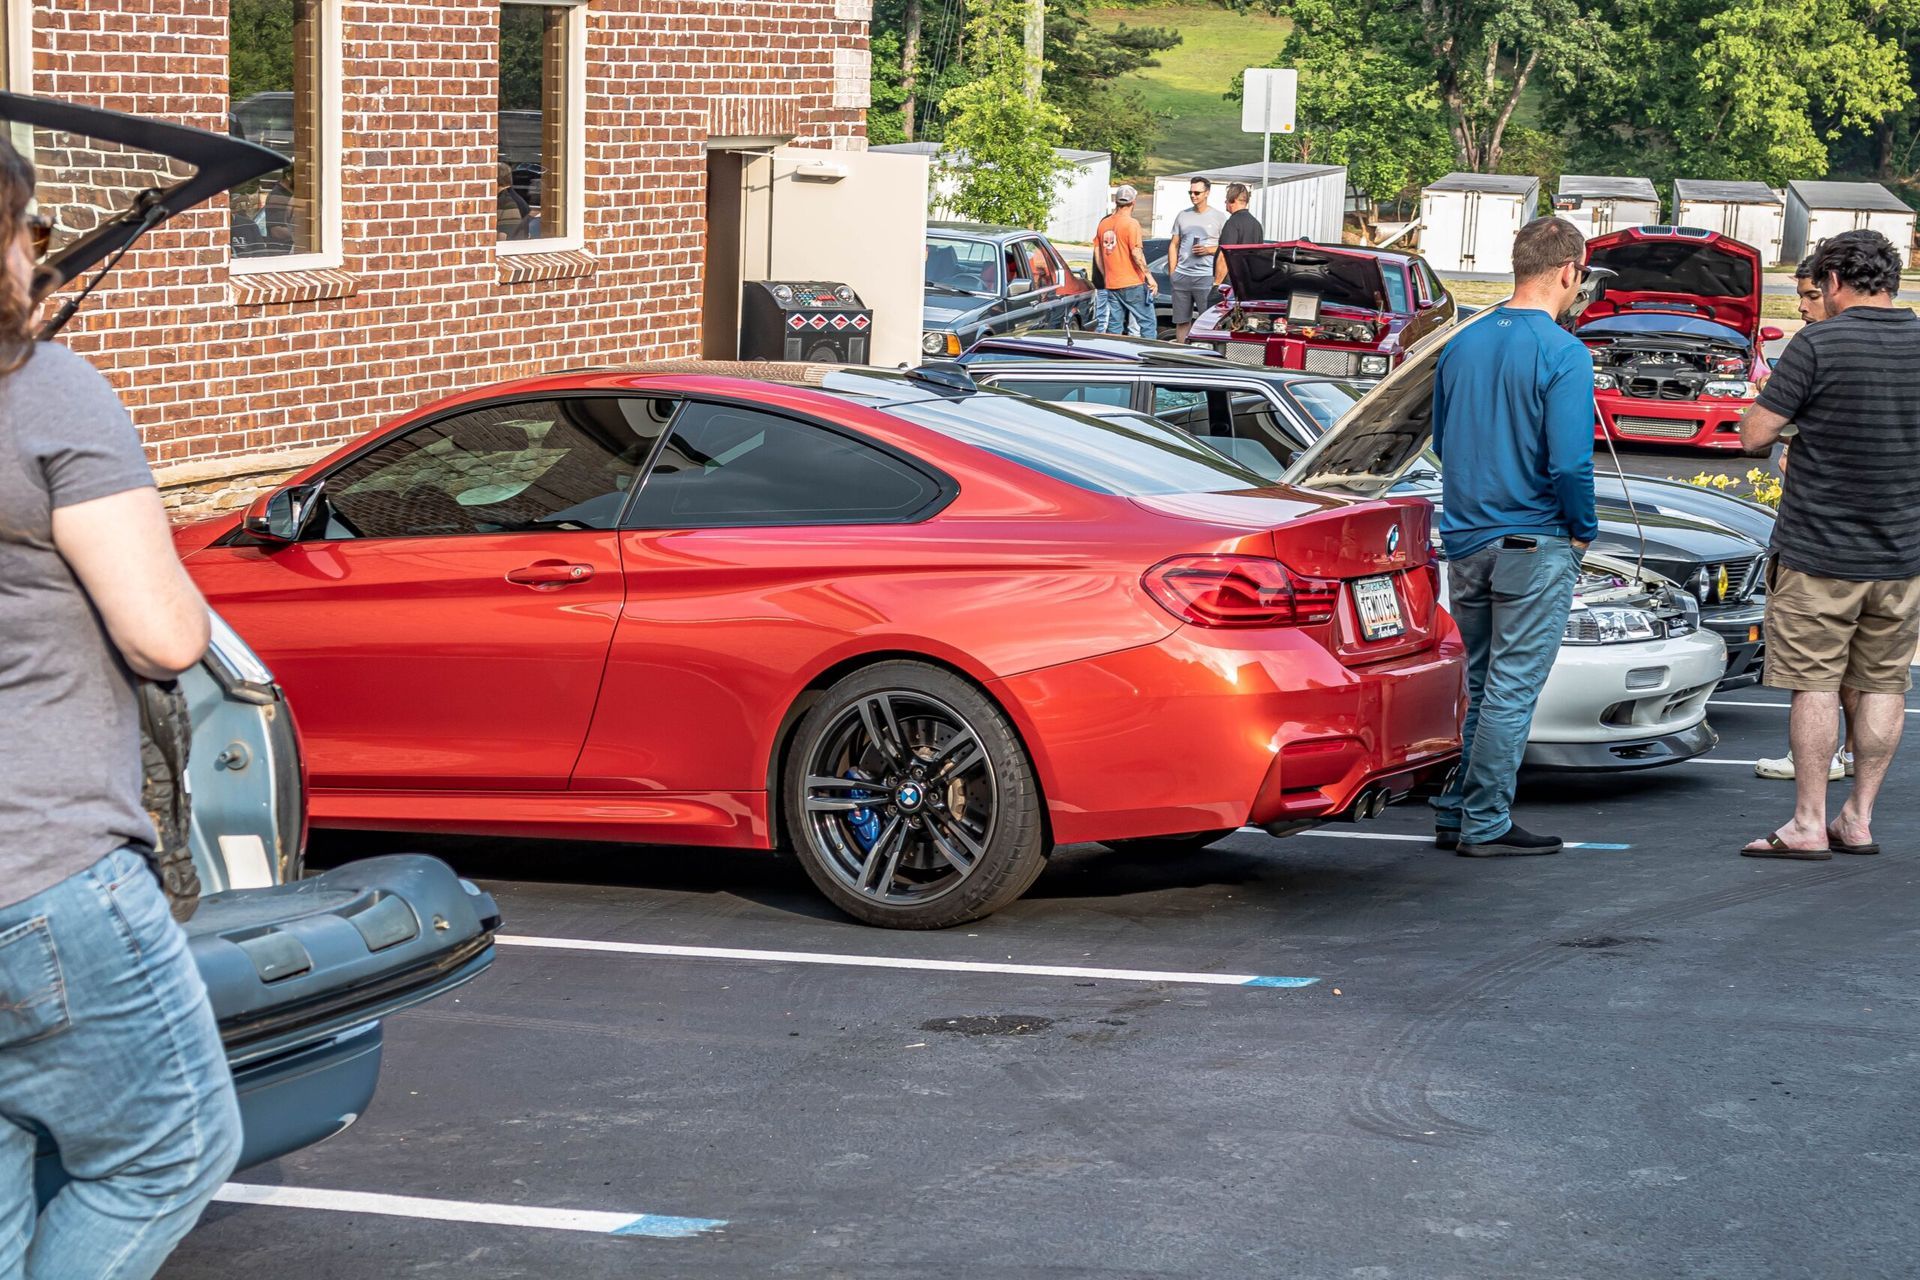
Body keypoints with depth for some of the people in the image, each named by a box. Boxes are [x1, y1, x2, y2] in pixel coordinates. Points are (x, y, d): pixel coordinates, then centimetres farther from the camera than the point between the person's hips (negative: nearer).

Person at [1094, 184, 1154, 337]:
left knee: (1114, 326, 9)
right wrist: (1149, 276, -11)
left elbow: (1097, 254, 11)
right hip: (1133, 284, -6)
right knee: (1146, 323, -1)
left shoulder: (1103, 224, 9)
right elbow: (1136, 253, -17)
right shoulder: (1131, 224, -10)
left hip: (1111, 285, 6)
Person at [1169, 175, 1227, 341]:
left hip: (1205, 277, -4)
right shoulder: (1182, 216, 15)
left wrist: (1209, 250, -12)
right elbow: (1174, 245, 17)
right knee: (1181, 321, 5)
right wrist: (1172, 272, 7)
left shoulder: (1219, 217, 5)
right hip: (1182, 276, 4)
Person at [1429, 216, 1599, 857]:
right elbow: (1570, 461, -19)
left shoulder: (1463, 344, 7)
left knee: (1482, 685, 17)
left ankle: (1456, 815, 19)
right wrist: (1583, 532, -4)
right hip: (1532, 544, -7)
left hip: (1465, 540, 7)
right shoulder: (1562, 354, -14)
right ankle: (1484, 824, 4)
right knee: (1512, 689, 1)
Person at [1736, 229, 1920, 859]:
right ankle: (1859, 819, 14)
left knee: (1816, 684, 0)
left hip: (1819, 549, -4)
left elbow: (1754, 434, -10)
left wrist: (1800, 407, 7)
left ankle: (1808, 825, 0)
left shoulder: (1818, 345, -13)